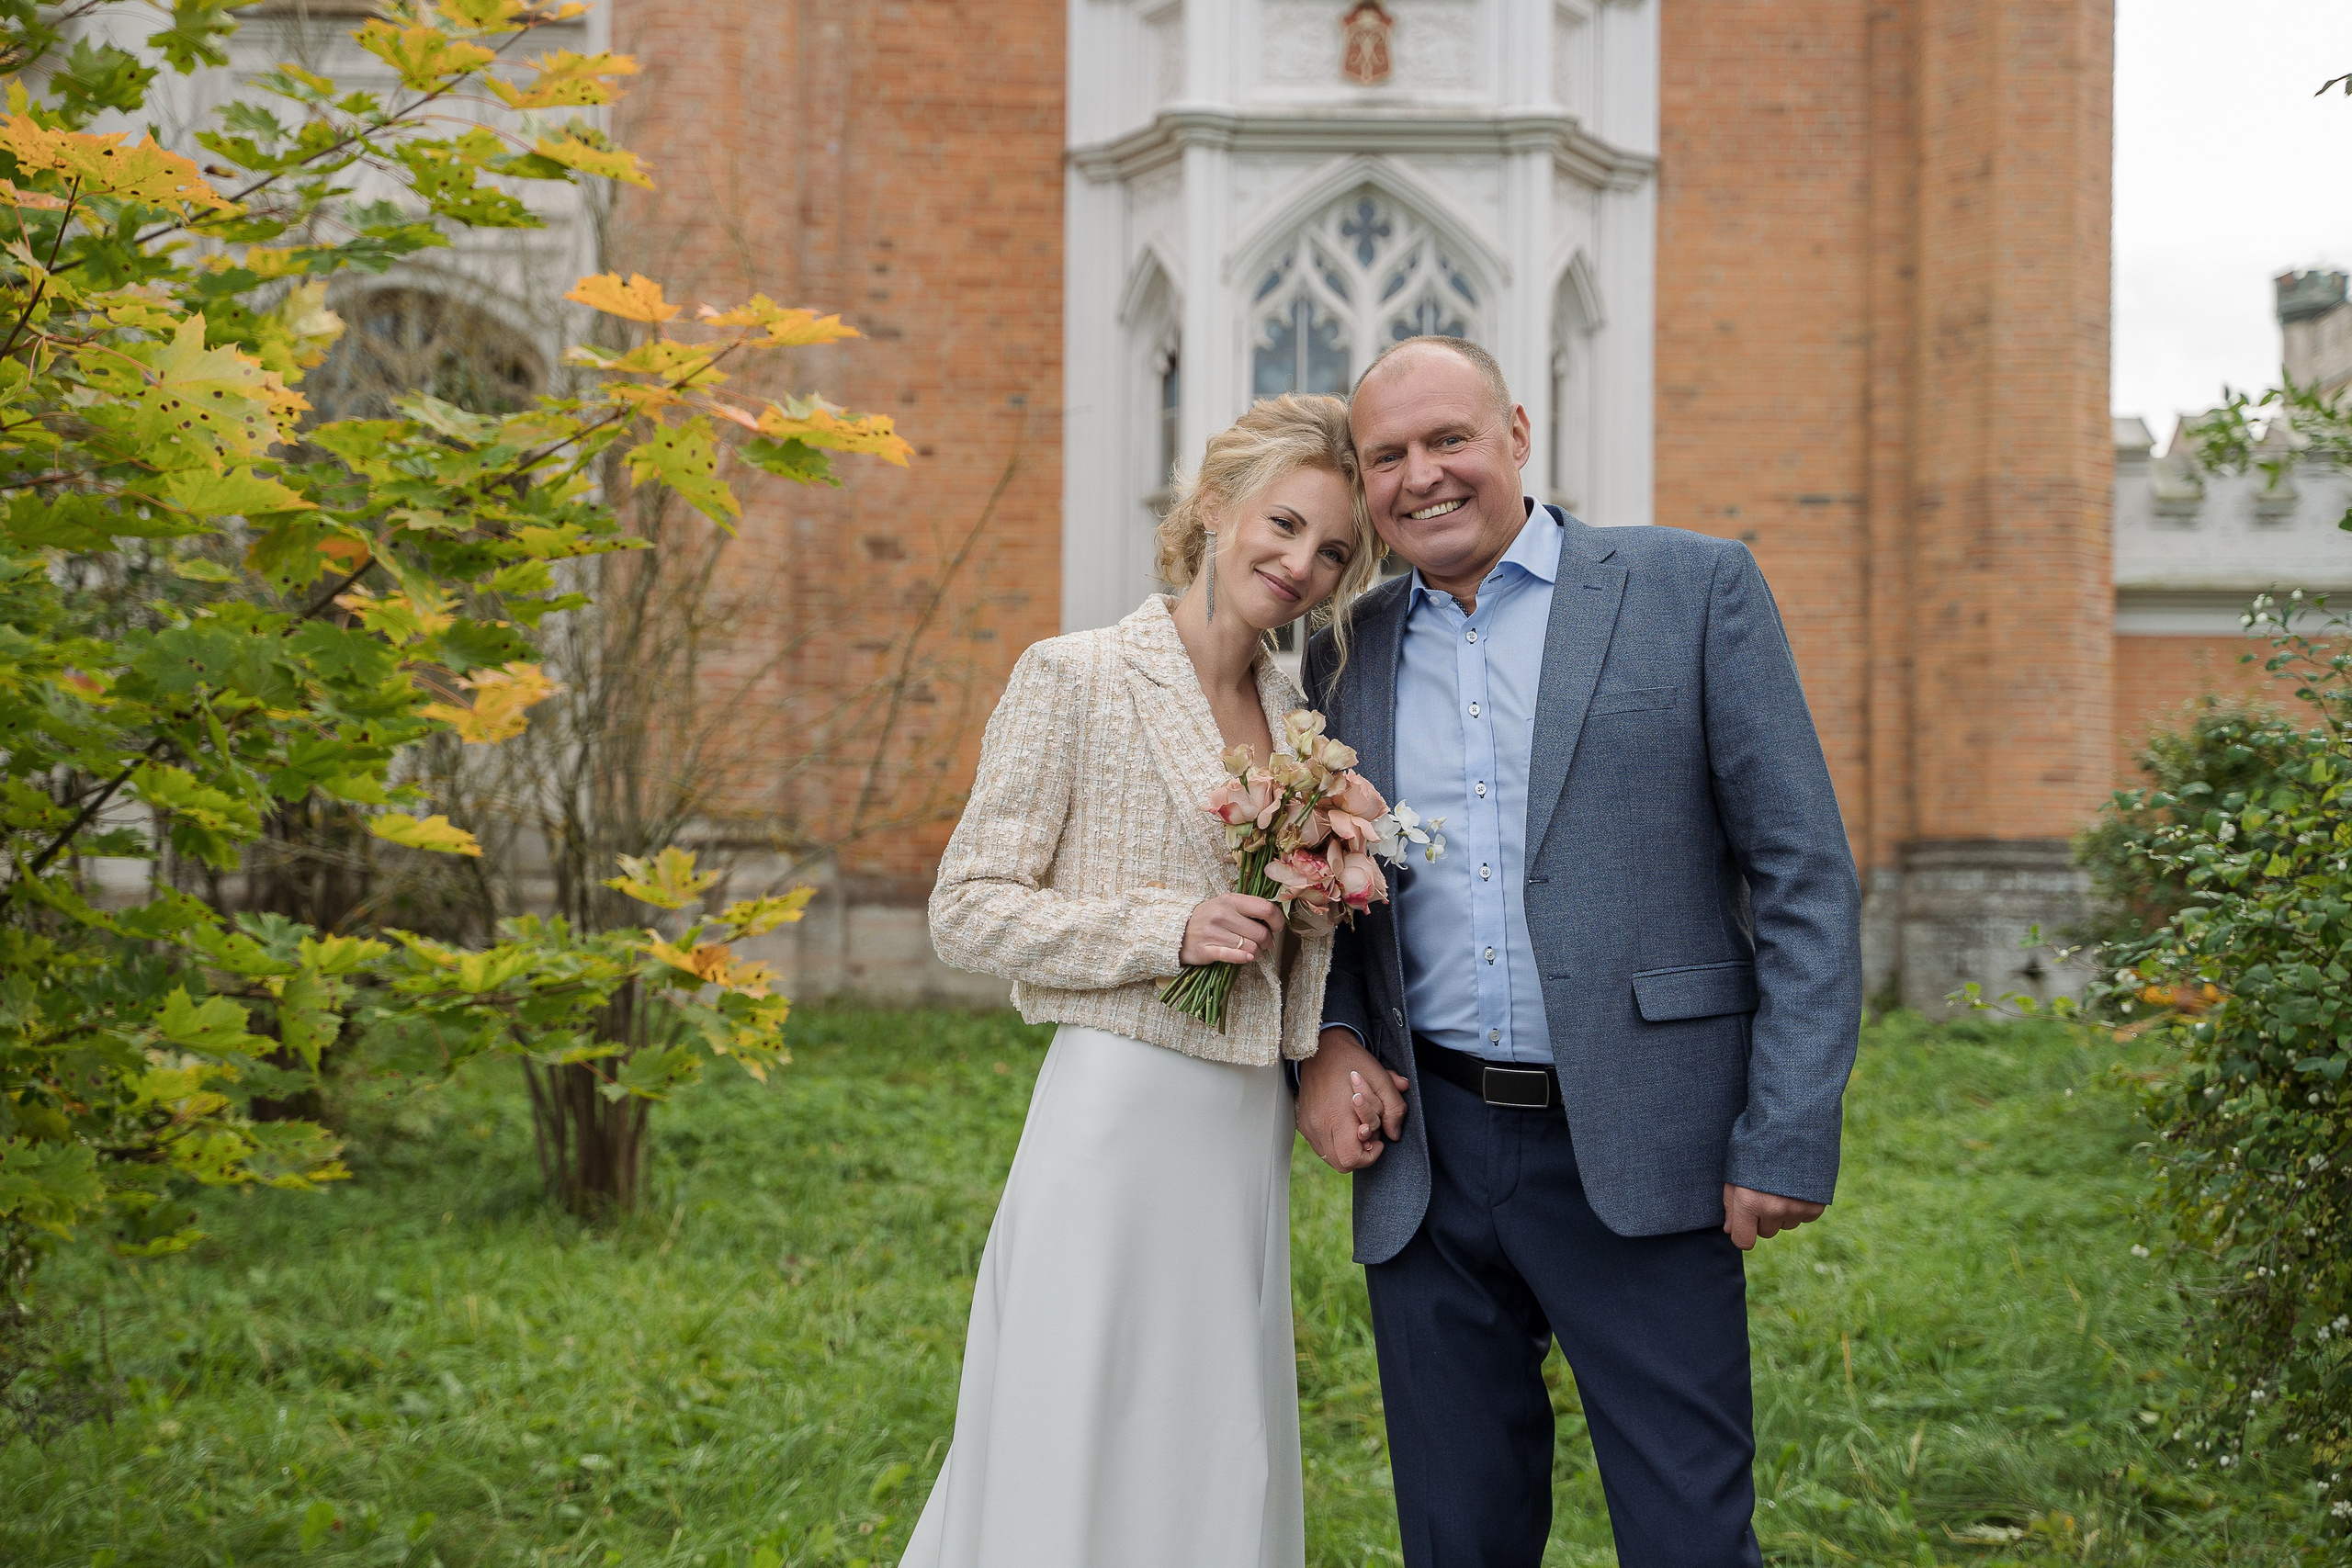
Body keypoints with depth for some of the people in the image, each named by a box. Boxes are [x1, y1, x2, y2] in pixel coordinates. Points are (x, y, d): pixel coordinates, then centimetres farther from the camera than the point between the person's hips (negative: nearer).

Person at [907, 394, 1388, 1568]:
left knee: (1217, 1465, 11)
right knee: (1080, 1466, -1)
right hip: (1119, 1110, -6)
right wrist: (1167, 930, -17)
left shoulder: (1295, 712, 12)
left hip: (1249, 1130, 6)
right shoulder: (1074, 678, -7)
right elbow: (966, 908, -8)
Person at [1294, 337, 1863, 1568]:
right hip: (1425, 1157, 4)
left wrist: (1788, 1140, -10)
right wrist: (1326, 1041, -1)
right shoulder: (1346, 651, 11)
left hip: (1636, 1159, -3)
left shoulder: (1693, 590, -1)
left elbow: (1805, 874, -3)